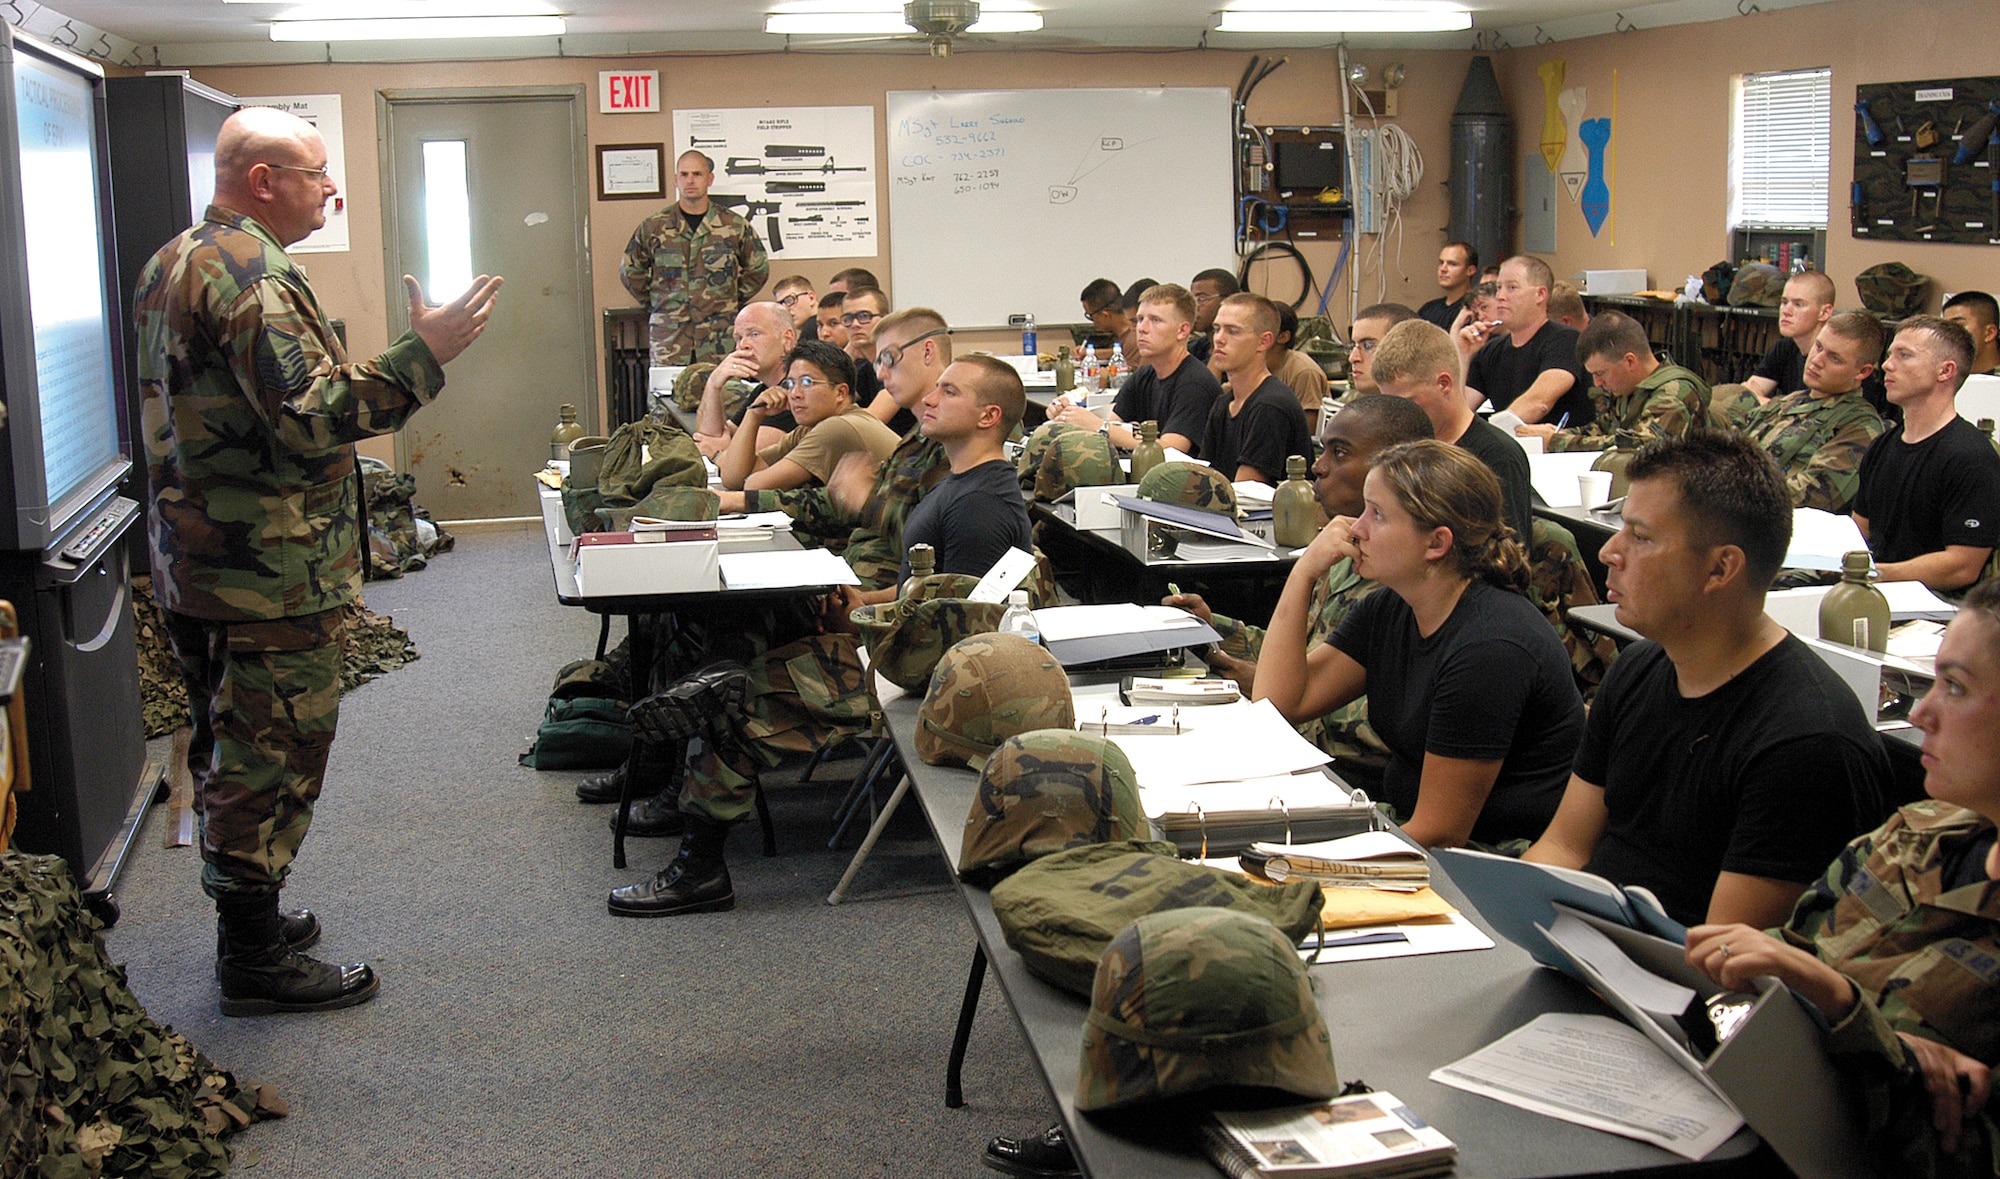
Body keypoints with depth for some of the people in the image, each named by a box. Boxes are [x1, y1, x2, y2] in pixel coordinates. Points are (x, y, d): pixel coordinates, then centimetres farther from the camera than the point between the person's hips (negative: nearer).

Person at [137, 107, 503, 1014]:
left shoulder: (171, 264, 13)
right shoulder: (254, 276, -20)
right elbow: (313, 417, -28)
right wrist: (425, 352, -25)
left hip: (192, 562, 10)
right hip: (270, 571, -10)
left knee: (228, 748, 19)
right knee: (271, 757, -1)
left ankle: (246, 923, 31)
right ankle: (256, 962, 8)